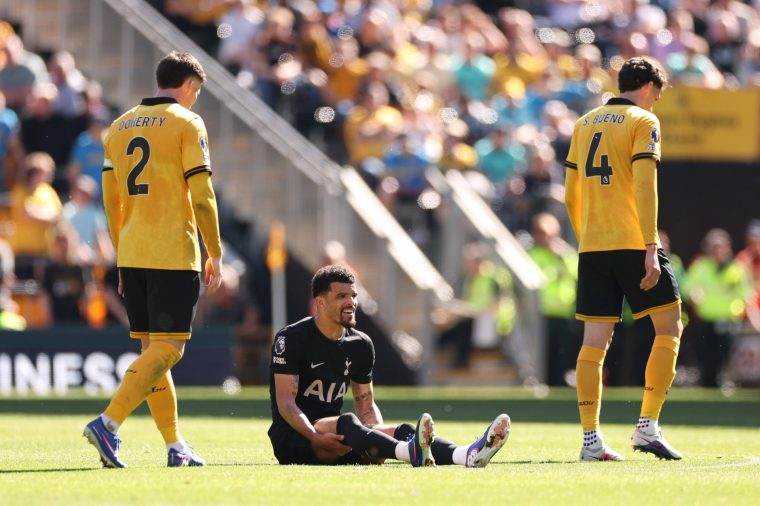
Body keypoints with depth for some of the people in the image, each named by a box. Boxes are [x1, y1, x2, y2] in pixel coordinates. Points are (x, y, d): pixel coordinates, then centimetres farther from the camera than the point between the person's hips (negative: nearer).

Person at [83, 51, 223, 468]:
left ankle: (175, 446, 12)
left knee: (151, 348, 11)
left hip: (131, 256, 7)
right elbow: (201, 195, -9)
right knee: (167, 349, -8)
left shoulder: (120, 126, 15)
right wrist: (215, 254, -2)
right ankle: (107, 424, -22)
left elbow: (111, 198, 17)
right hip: (173, 254, -7)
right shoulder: (186, 123, -4)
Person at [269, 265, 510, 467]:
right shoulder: (291, 339, -7)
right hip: (291, 436, -6)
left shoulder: (361, 344, 12)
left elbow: (366, 403, 15)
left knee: (402, 431, -20)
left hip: (335, 438, 6)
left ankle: (466, 455, -48)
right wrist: (316, 439, -28)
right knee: (347, 422, -37)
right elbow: (285, 402, -13)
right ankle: (411, 452, -67)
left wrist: (378, 432, -8)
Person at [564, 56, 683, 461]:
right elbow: (644, 188, -13)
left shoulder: (584, 124, 17)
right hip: (632, 243, -6)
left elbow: (570, 196, 18)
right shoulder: (643, 121, -3)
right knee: (669, 328, 4)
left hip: (592, 246, 6)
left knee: (594, 340, 2)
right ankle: (648, 426, -4)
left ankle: (590, 438, -2)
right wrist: (651, 249, -17)